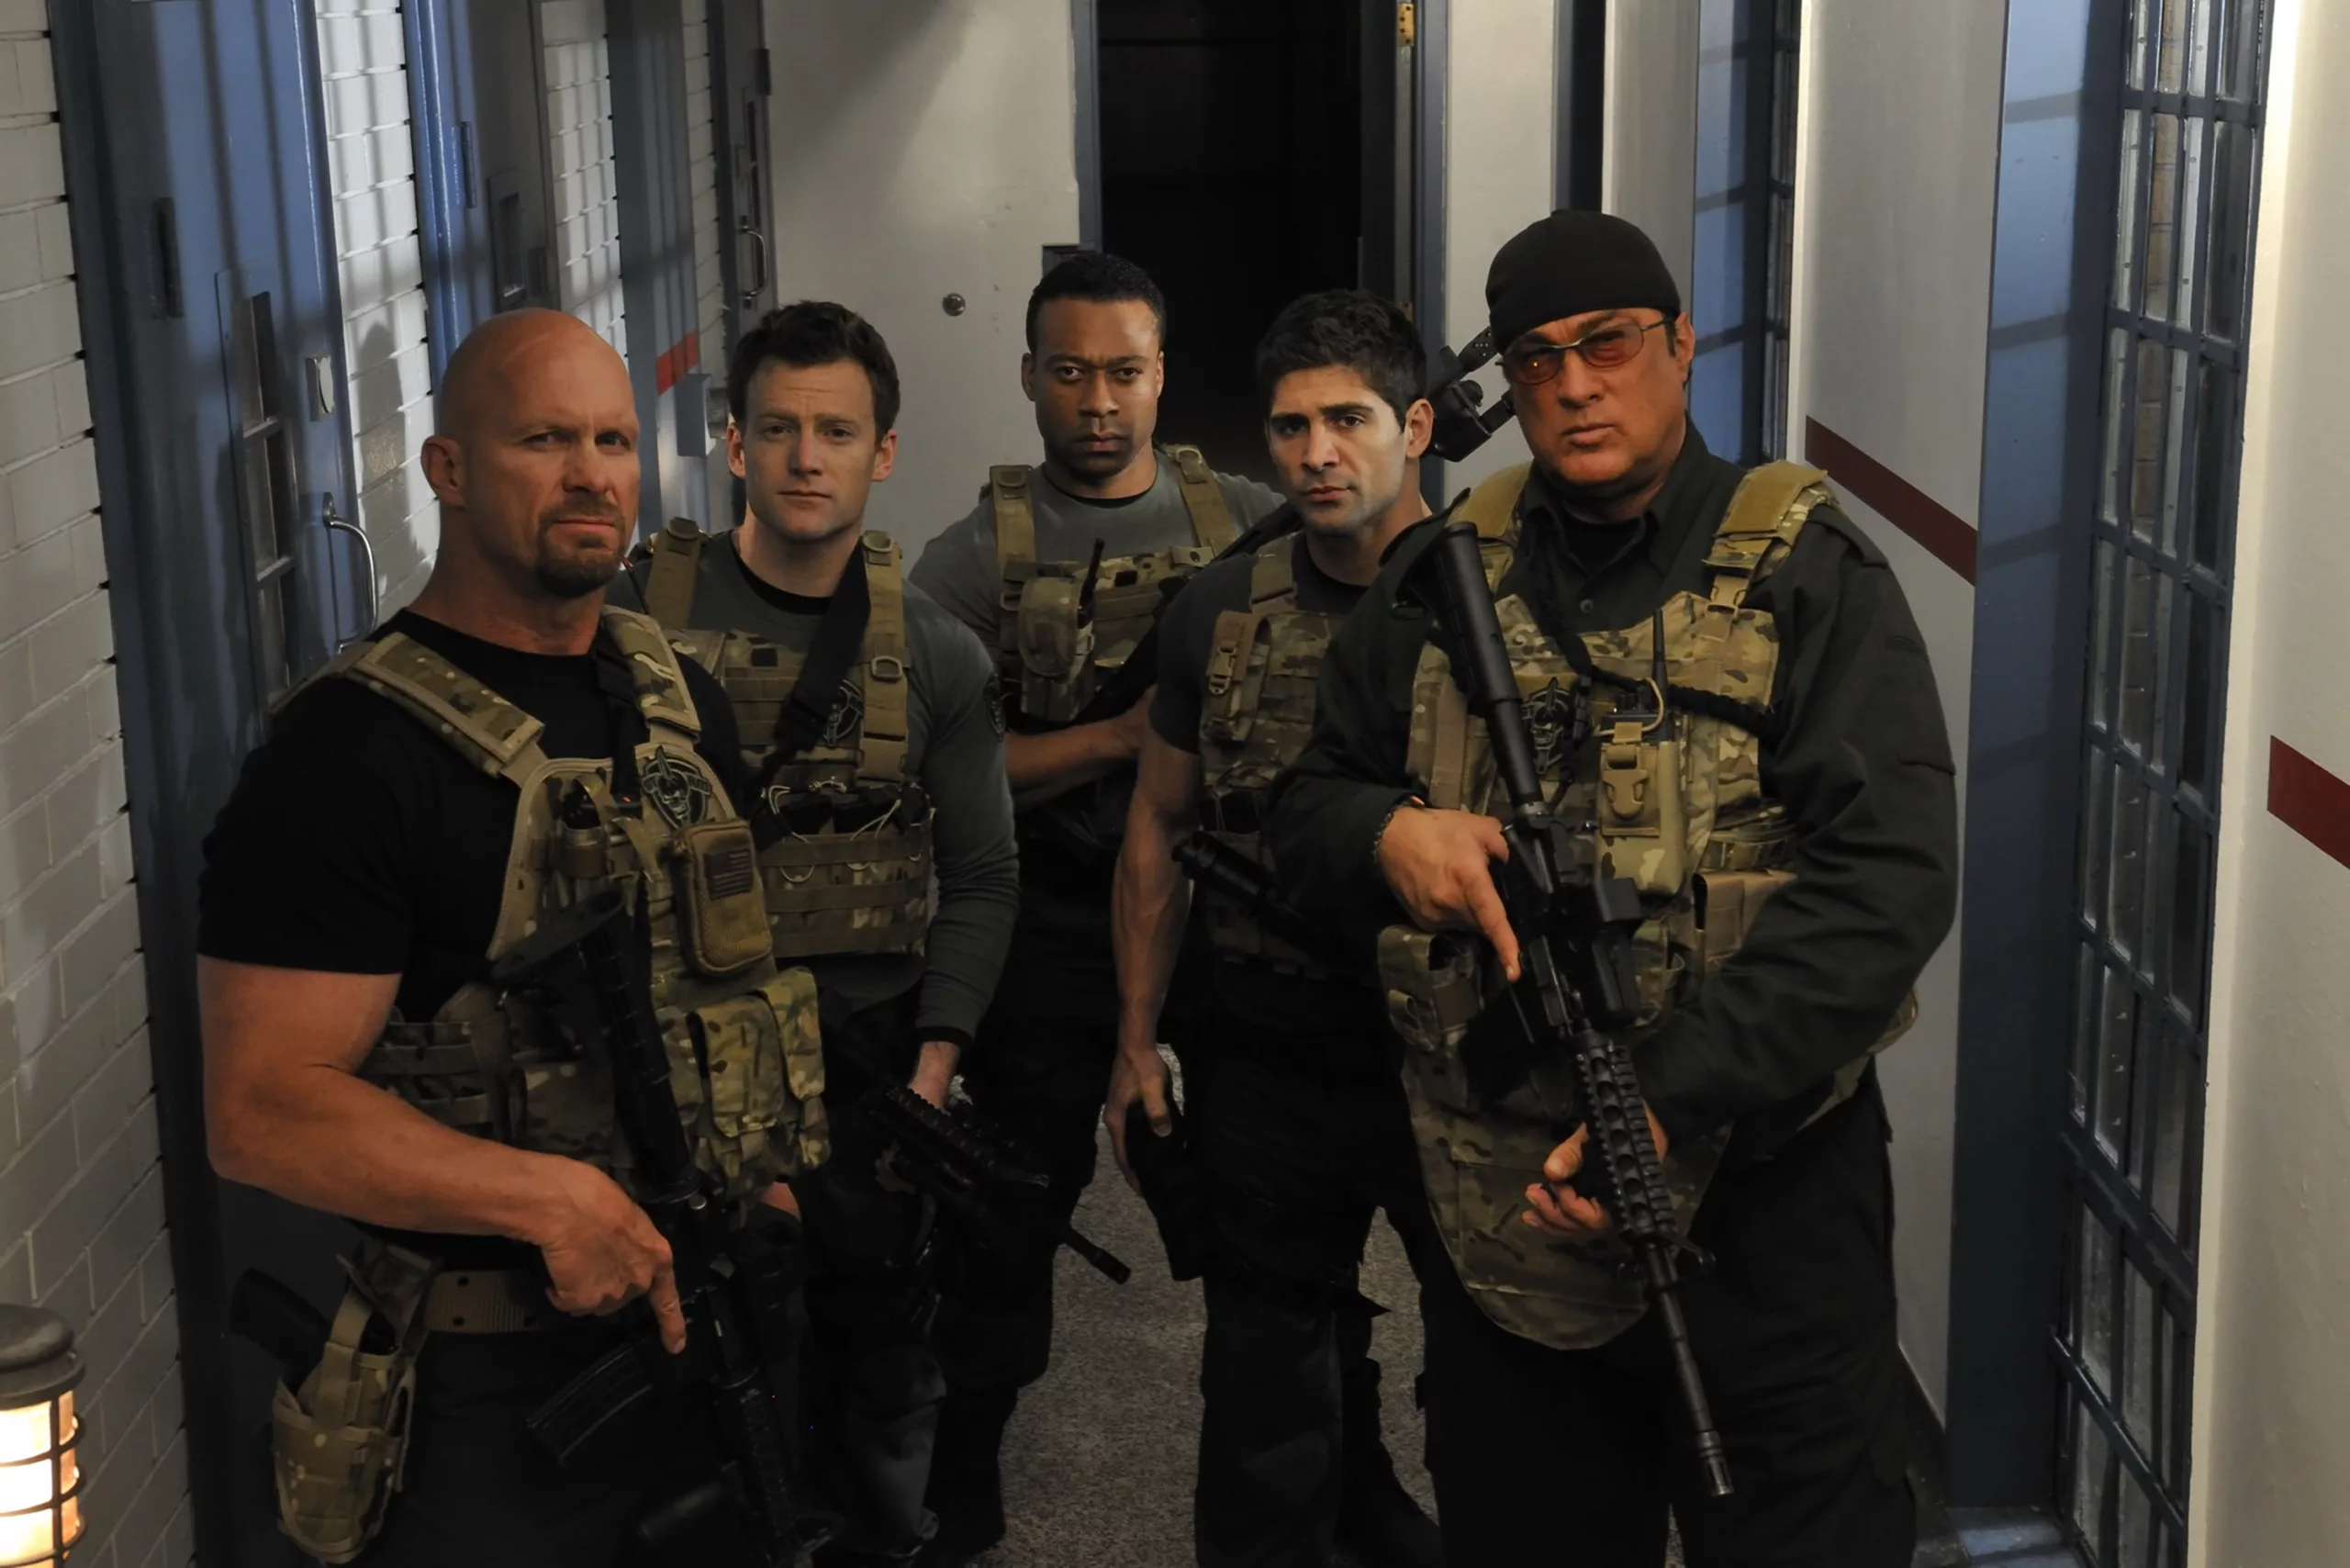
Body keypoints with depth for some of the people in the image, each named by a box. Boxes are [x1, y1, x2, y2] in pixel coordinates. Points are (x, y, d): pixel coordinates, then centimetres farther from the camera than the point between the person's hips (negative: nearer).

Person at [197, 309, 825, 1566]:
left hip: (724, 1325, 7)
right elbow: (262, 1109, -21)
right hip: (495, 1392, -6)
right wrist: (555, 1198, -28)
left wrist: (780, 1175, 3)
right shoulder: (348, 751, -16)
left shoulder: (682, 701, 6)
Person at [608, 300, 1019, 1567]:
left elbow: (979, 880, 2)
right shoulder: (641, 611, -3)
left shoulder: (936, 655, 1)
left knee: (879, 1337, 13)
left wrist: (933, 1069, -6)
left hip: (865, 1049, 1)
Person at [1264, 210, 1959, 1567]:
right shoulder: (1446, 580, 7)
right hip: (1500, 1203, 4)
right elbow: (1309, 806, 15)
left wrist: (1679, 1098, -26)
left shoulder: (1807, 575, -6)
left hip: (1761, 1202, -4)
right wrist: (1381, 836, -11)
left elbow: (1889, 876, -16)